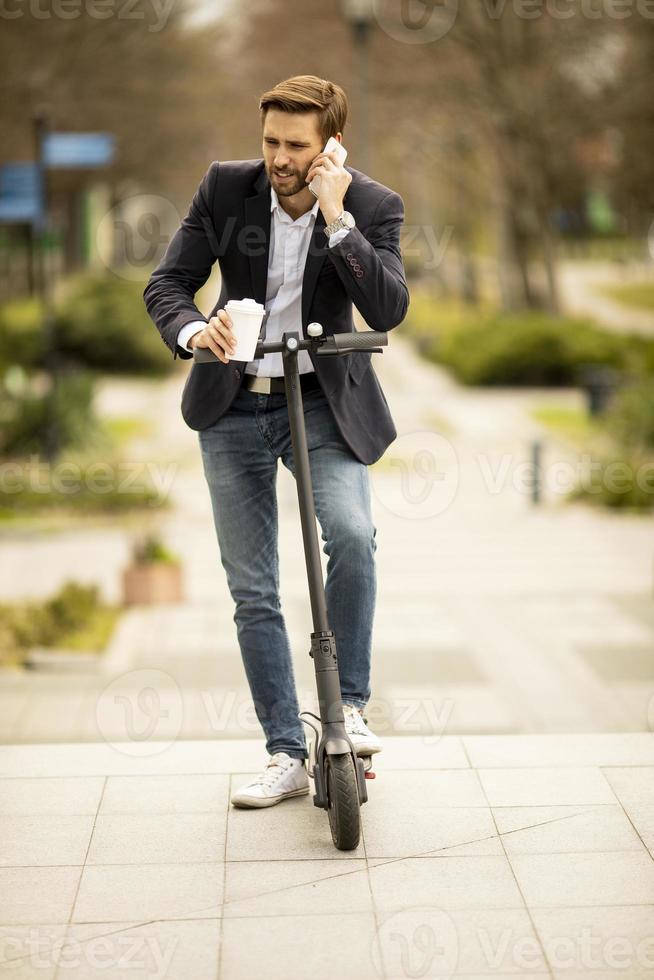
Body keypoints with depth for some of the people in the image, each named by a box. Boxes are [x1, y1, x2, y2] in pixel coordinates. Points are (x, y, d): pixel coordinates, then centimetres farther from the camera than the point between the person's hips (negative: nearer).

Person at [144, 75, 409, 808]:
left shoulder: (373, 207, -10)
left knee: (352, 534, -28)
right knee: (252, 590, 3)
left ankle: (349, 704, -7)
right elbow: (166, 283, -7)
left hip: (324, 402, -2)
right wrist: (192, 330, -28)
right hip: (234, 406, 2)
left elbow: (388, 311, -22)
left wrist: (336, 220, -28)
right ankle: (287, 756, 13)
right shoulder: (225, 187, -7)